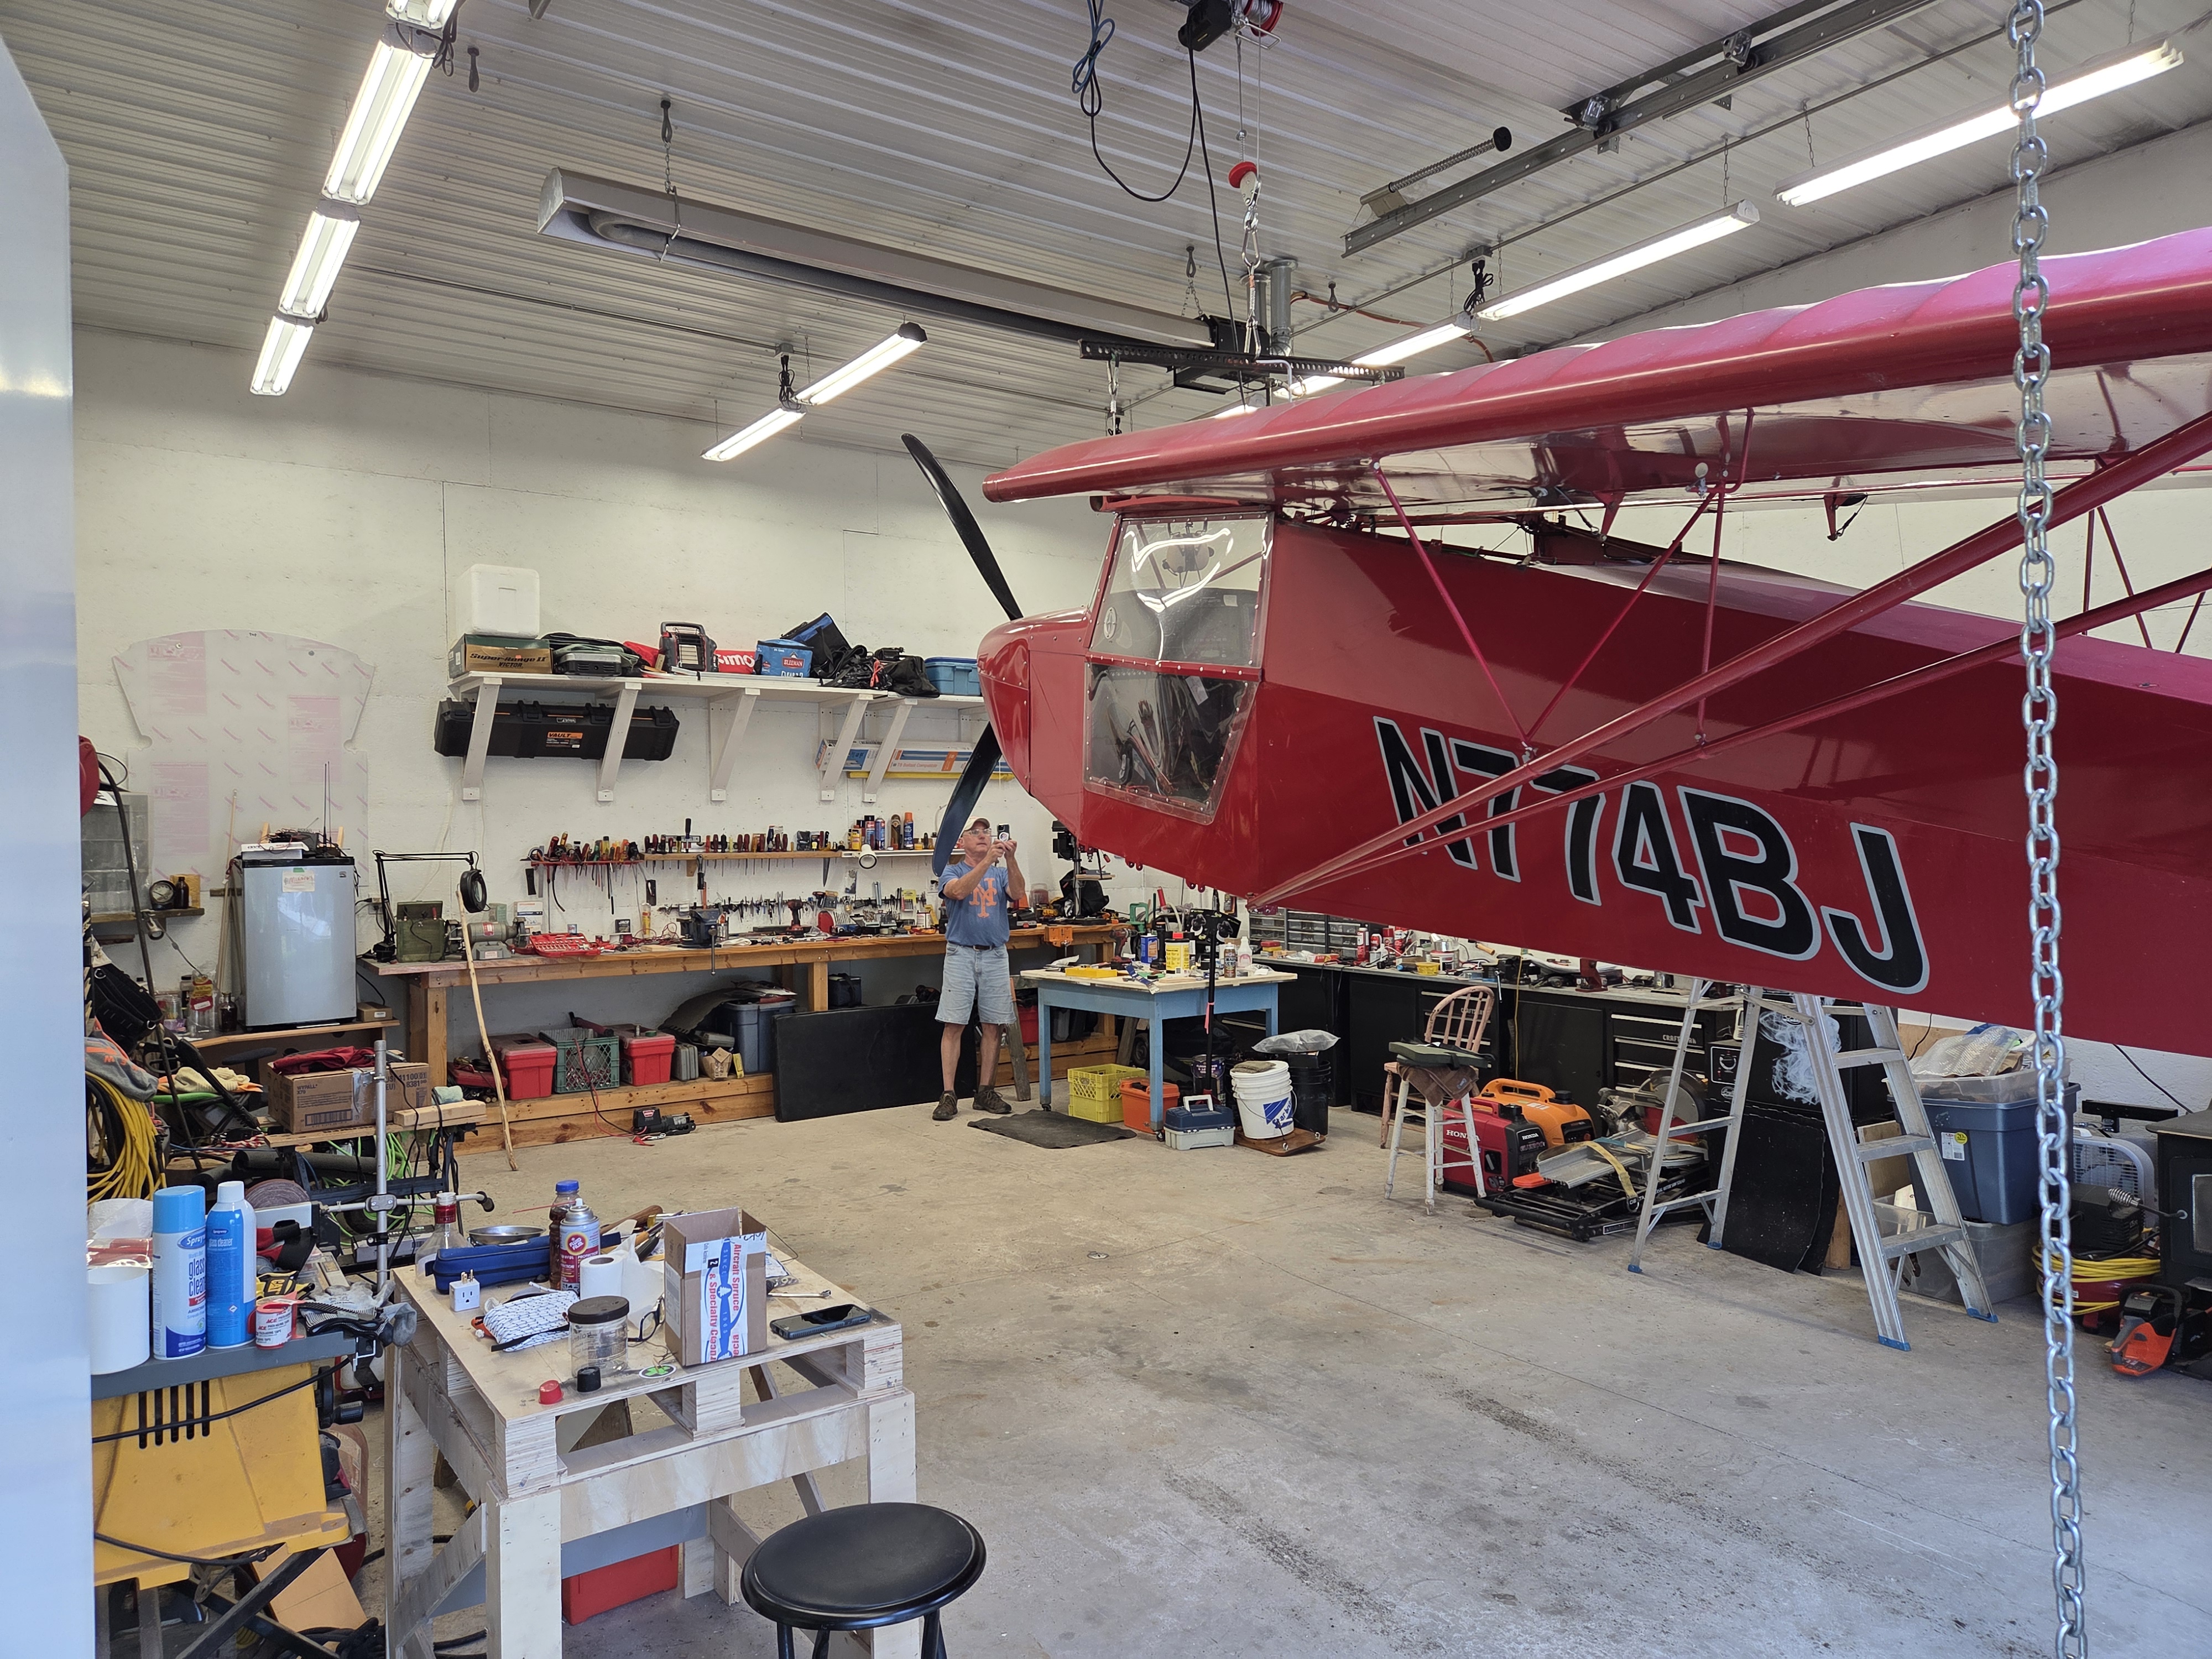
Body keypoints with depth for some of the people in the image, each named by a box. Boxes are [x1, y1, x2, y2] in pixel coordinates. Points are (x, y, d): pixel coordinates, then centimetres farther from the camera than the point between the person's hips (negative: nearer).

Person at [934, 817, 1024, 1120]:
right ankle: (949, 1095, -3)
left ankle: (985, 1092, 14)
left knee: (993, 1026, 5)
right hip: (961, 955, -3)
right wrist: (987, 861, -28)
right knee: (953, 1025, -5)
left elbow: (1016, 891, -10)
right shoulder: (953, 872, 4)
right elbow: (959, 891, -19)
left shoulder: (1000, 873, 12)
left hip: (995, 956, 3)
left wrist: (1010, 859, -26)